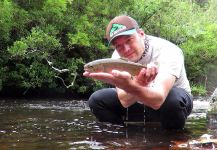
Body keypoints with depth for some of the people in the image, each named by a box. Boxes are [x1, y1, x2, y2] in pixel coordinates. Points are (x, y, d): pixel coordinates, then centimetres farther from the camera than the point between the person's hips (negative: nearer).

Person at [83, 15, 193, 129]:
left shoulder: (168, 52, -31)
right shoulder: (118, 56, -16)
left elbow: (157, 100, -47)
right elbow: (125, 101, -27)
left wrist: (128, 85, -65)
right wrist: (138, 84, -49)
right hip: (141, 100, 4)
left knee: (173, 100, -39)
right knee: (96, 100, -14)